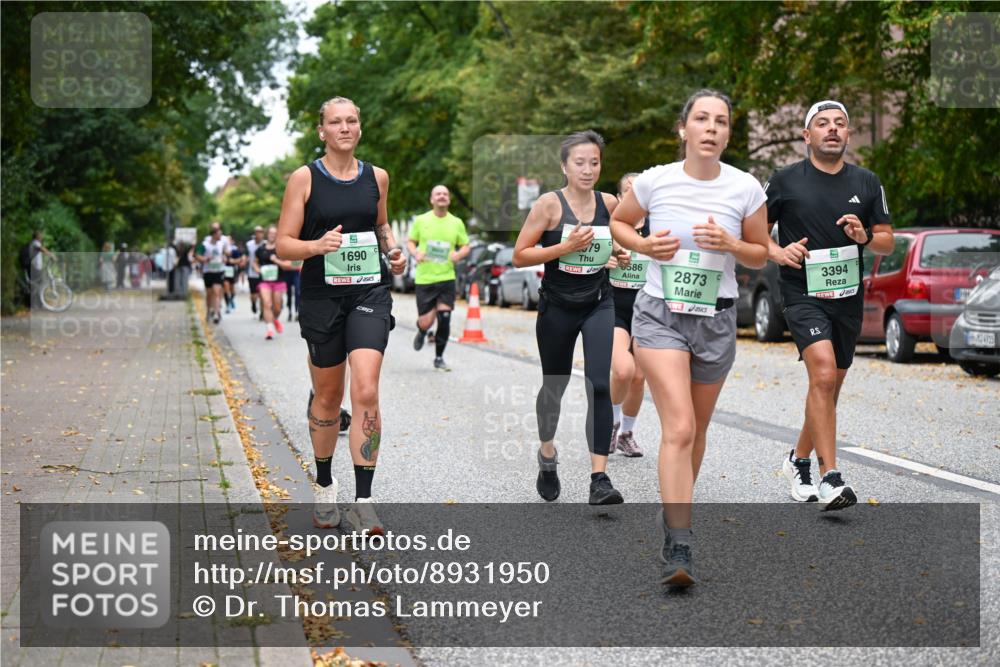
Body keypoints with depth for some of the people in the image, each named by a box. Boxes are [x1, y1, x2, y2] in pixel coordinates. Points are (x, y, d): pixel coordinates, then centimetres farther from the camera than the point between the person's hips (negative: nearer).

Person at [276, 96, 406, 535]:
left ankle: (362, 503, -12)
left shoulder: (377, 177, 7)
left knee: (366, 391, -15)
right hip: (322, 296, -1)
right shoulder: (305, 178, -2)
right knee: (327, 396, 10)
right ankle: (324, 485, 32)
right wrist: (317, 245, -23)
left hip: (370, 292, 1)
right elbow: (283, 244, -4)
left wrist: (393, 251, 5)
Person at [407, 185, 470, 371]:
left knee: (444, 318, -10)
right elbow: (410, 242, 11)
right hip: (424, 278, -1)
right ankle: (421, 332, 36)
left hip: (446, 277, 1)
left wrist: (459, 254, -9)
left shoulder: (457, 223, 4)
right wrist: (415, 253, -10)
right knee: (426, 322, -3)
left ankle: (439, 358, 7)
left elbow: (465, 246, 12)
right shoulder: (421, 220, 1)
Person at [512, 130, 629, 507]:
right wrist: (565, 247, -23)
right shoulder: (549, 204, -11)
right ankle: (547, 454, 41)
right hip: (557, 306, -1)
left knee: (599, 386, -14)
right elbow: (519, 256, -13)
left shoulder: (609, 204, -1)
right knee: (554, 386, 14)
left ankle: (599, 478, -17)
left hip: (598, 305, 1)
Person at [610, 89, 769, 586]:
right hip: (659, 315, -2)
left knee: (695, 429, 15)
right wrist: (644, 245, -8)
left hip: (716, 320, 3)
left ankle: (673, 513, 39)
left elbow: (761, 256, 8)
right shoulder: (654, 180, -5)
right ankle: (678, 548, -18)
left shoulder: (745, 188, -3)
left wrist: (730, 244, -13)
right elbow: (618, 222, 13)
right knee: (679, 427, -17)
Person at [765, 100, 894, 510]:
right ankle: (830, 479, -24)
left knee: (831, 387, 13)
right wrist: (779, 253, -12)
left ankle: (799, 461, 35)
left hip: (848, 297, 5)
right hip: (803, 295, -5)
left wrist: (866, 237, -10)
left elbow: (888, 243, 12)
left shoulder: (867, 183, 8)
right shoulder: (786, 181, 0)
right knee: (823, 373, -23)